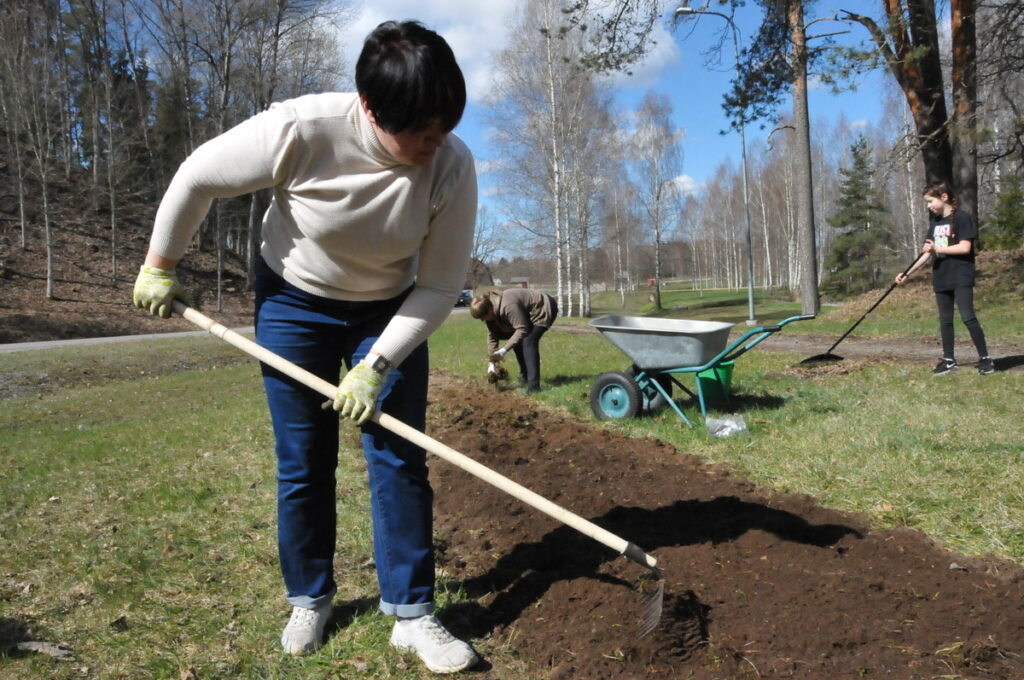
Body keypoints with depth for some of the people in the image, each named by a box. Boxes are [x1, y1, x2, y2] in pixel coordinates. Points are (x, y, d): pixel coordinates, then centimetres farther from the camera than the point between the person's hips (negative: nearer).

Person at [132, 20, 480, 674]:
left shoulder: (453, 165, -25)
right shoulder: (301, 130, -30)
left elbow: (440, 287, -17)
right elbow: (198, 178, -14)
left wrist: (377, 366, -22)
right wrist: (160, 267, -2)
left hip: (391, 310, 1)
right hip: (295, 302, 0)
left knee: (400, 457, -5)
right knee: (304, 465, 4)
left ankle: (412, 615, 6)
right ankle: (310, 601, 25)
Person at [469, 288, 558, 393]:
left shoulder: (508, 306, -37)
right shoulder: (490, 311, -8)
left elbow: (522, 330, -33)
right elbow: (492, 337, -4)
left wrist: (504, 350, -35)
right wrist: (491, 363, -9)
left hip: (545, 309, -10)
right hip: (529, 314, 10)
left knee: (528, 342, -22)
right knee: (517, 340, 10)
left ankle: (533, 385, -23)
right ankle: (524, 377, 25)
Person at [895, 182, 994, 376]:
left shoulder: (961, 218, -7)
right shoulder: (936, 222, 15)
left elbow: (965, 247, -16)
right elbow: (927, 253, 17)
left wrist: (937, 248, -21)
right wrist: (907, 274, 11)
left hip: (961, 277, -7)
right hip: (941, 278, 7)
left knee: (968, 317, -13)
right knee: (945, 321, 9)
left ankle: (985, 358, -6)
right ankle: (949, 360, 15)